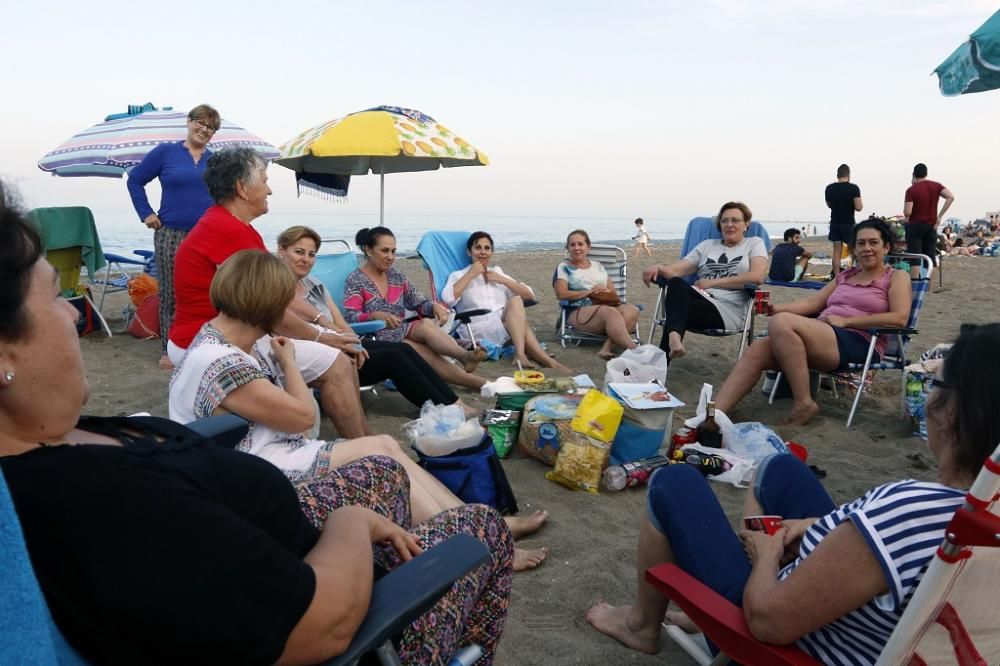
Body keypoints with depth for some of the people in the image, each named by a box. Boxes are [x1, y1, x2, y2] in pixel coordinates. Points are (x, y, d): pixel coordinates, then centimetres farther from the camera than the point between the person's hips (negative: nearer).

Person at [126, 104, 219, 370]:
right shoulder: (166, 152, 3)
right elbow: (135, 180, 8)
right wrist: (146, 214, 1)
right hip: (171, 235, -2)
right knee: (170, 294, 2)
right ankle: (169, 349, 11)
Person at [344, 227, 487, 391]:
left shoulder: (396, 275, 16)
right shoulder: (356, 280, -1)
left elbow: (418, 302, 13)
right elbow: (350, 317, -14)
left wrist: (434, 306, -11)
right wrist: (377, 315, -33)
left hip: (402, 334, 6)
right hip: (378, 340, -6)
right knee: (426, 325, -30)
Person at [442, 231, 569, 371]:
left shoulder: (497, 271, 23)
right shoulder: (459, 276, 12)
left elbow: (529, 295, 14)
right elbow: (448, 299, -12)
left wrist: (503, 280, 2)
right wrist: (471, 275, -5)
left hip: (508, 325, 4)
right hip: (478, 330, -4)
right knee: (515, 301, -25)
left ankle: (520, 354, -40)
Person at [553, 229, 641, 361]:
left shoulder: (598, 266, 27)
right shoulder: (563, 268, 13)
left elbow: (614, 293, 23)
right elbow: (561, 294, -4)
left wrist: (606, 292, -3)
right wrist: (589, 292, -8)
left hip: (605, 307, 5)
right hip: (578, 312, -5)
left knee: (632, 310, -29)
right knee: (611, 312, -37)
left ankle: (607, 347, -44)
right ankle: (633, 350, -48)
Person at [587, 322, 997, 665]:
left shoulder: (906, 509, -38)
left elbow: (766, 619, -30)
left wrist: (768, 550, -10)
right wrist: (826, 528, -1)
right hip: (873, 633, 8)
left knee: (674, 483, 5)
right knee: (779, 469, 20)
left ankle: (643, 625, 29)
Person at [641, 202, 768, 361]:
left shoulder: (754, 243, 15)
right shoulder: (707, 245, 24)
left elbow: (757, 276, -6)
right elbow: (676, 270, 13)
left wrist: (713, 282, -6)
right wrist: (658, 268, -12)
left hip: (727, 310, -3)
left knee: (677, 310, -31)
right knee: (676, 283, -33)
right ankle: (673, 336, -55)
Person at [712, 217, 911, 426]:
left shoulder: (896, 277, 12)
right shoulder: (845, 275, 29)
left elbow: (899, 318, -5)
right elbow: (812, 302, 19)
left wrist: (845, 320, -10)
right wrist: (777, 308, -1)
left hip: (858, 344, -6)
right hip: (822, 337, 6)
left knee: (781, 322, -31)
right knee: (757, 349, -21)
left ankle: (803, 404, -24)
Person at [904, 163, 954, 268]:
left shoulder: (911, 190, -11)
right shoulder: (935, 186, 3)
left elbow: (907, 212, -18)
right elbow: (950, 197, -8)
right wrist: (940, 215, -4)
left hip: (915, 226, -4)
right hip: (931, 226, 5)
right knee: (930, 256, 9)